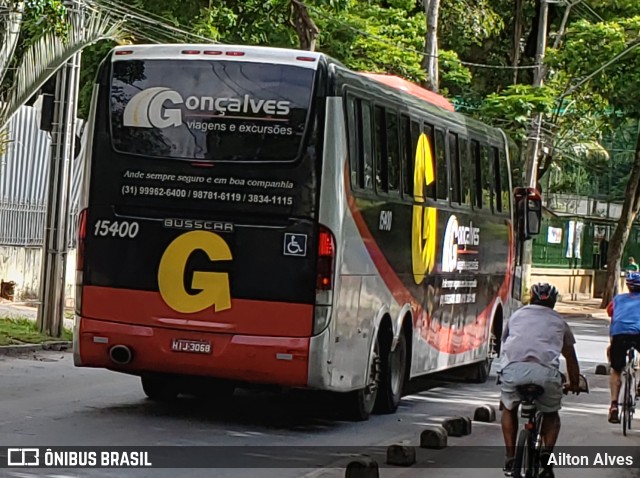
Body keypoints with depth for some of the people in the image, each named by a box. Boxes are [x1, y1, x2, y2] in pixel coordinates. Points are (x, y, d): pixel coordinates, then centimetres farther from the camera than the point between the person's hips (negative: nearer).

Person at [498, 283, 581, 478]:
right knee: (551, 414, 27)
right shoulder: (558, 321, 29)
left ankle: (510, 459, 19)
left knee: (509, 409, 29)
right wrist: (574, 384, 50)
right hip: (546, 371, 0)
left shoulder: (517, 315, 31)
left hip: (513, 368, 0)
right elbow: (570, 357, 35)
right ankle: (547, 453, 3)